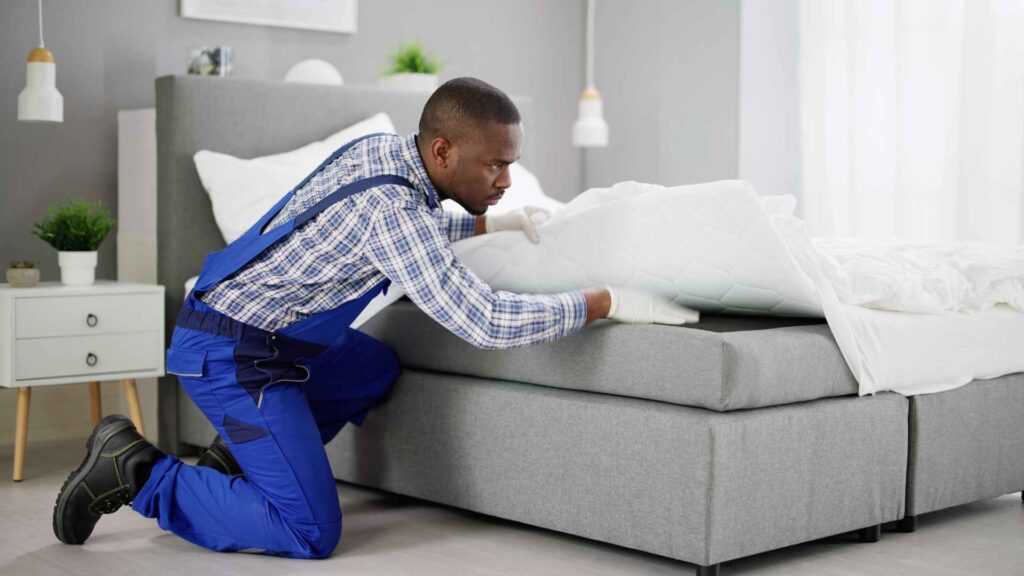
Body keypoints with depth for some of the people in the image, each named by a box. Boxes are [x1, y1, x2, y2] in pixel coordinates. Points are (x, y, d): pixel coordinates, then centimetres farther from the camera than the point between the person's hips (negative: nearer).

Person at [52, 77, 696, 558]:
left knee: (376, 369, 27)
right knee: (312, 534, -12)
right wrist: (609, 302, -23)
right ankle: (138, 473, -2)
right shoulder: (390, 208, -26)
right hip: (230, 356, -10)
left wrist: (488, 222, 20)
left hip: (262, 329, 10)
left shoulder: (380, 149, 2)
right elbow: (485, 322, -30)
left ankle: (232, 461, 22)